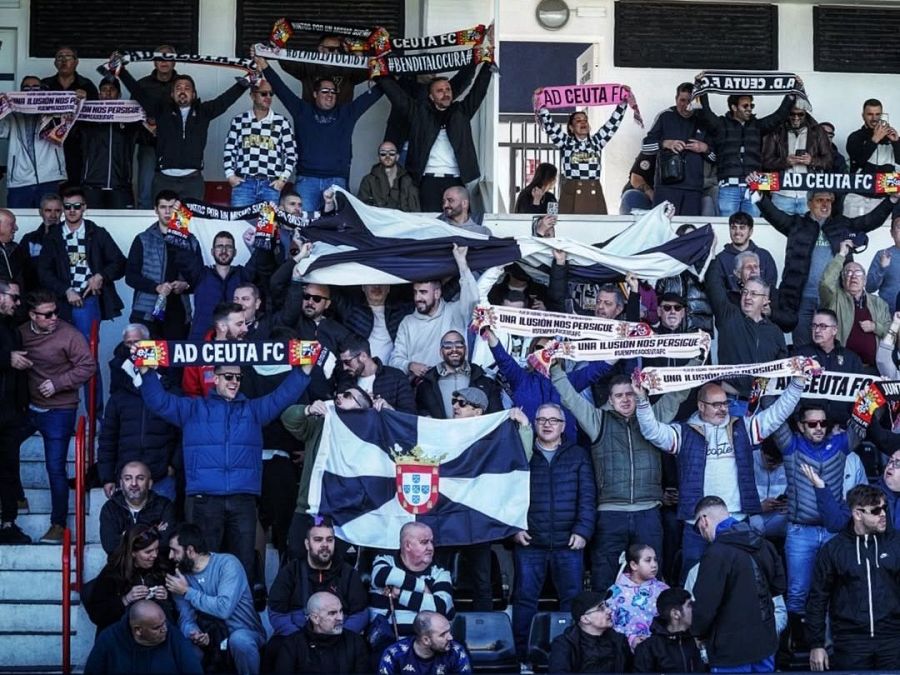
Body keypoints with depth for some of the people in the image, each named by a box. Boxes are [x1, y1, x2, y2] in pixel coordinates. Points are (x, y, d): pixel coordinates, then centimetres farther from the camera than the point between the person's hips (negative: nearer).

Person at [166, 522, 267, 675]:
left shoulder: (227, 563, -17)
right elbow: (186, 618, -2)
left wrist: (187, 591, -20)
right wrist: (194, 634, -26)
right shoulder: (181, 576, 1)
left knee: (239, 640, -38)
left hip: (244, 634, -5)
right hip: (209, 639, 5)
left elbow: (224, 608, -28)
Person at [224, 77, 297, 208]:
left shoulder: (281, 122, 7)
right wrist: (230, 175, 1)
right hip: (243, 183, 0)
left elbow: (291, 153, 7)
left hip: (271, 185, 0)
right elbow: (229, 150, 10)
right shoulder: (239, 121, 9)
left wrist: (284, 178, 0)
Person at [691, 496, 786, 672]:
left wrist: (697, 633, -2)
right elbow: (779, 586, 16)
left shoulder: (716, 554, -20)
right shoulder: (762, 544, 5)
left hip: (732, 650, -7)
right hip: (765, 642, 7)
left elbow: (704, 607, -20)